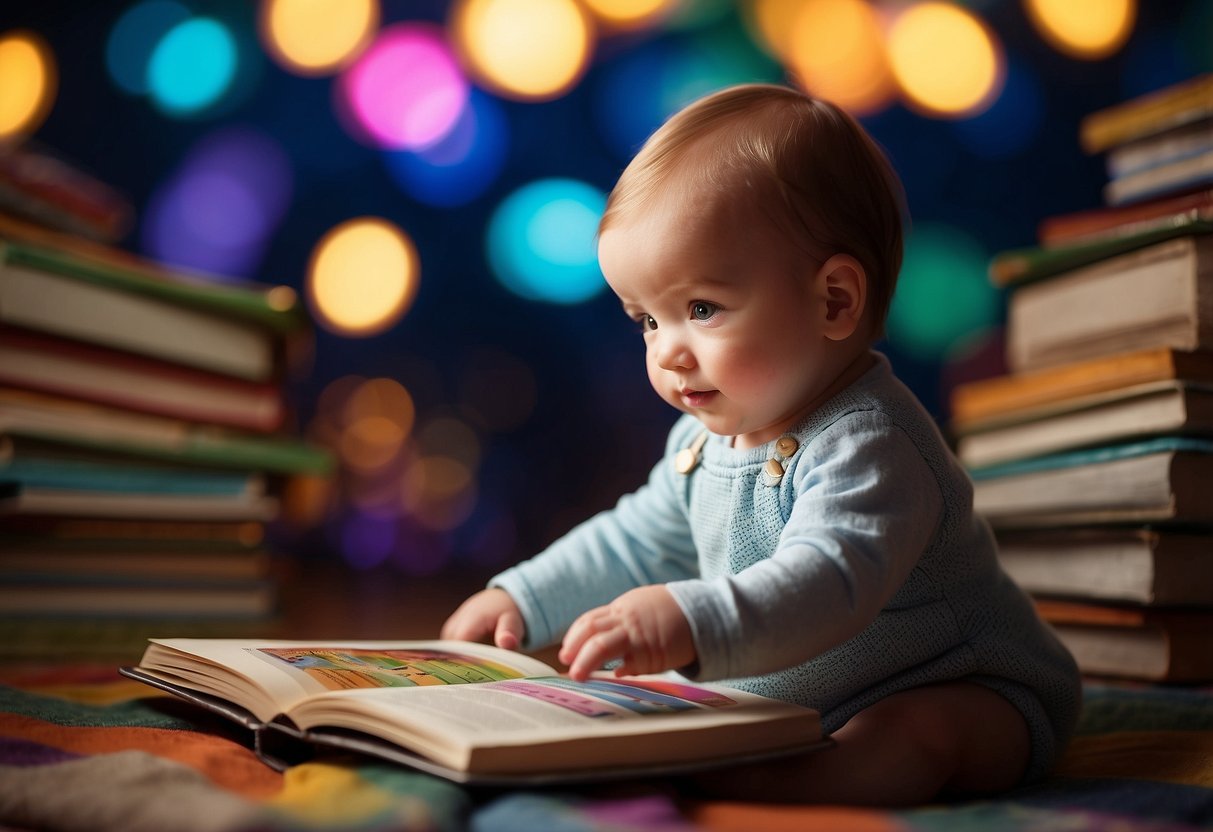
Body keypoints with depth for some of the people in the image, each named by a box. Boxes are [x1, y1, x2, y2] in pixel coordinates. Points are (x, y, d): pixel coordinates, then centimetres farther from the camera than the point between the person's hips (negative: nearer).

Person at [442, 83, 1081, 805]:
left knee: (920, 734, -40)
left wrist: (692, 622, -61)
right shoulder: (710, 436, 2)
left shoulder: (867, 448, -28)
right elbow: (640, 542, 17)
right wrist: (524, 600, 12)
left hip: (959, 694, -9)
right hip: (784, 701, 9)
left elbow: (827, 584, -45)